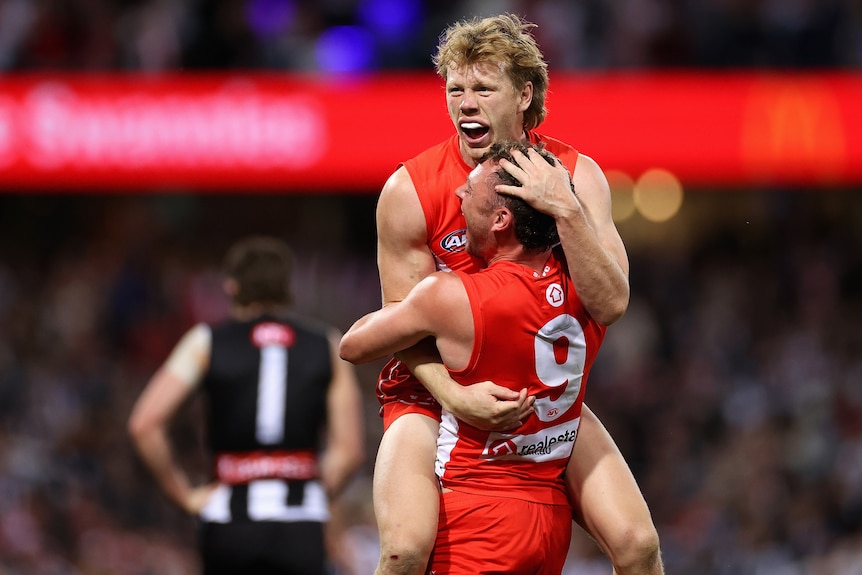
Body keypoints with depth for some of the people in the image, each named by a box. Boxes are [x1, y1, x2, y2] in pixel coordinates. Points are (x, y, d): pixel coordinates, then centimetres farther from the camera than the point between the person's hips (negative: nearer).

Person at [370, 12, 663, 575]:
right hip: (432, 389, -2)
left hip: (542, 395, 2)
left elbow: (611, 304, -19)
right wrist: (456, 398, -29)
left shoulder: (575, 175, -9)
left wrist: (565, 210, -32)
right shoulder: (409, 191, -14)